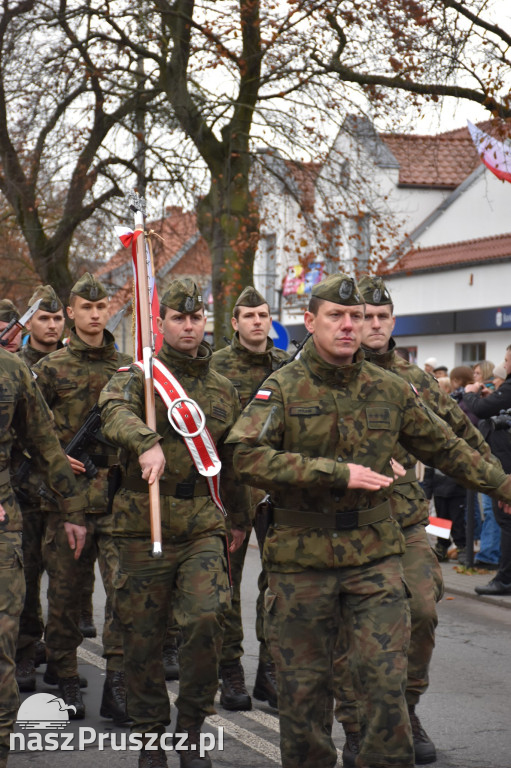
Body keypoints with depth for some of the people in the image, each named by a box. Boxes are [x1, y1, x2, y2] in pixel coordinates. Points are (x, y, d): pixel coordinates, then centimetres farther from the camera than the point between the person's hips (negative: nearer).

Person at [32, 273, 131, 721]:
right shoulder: (50, 369, 3)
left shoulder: (127, 367, 10)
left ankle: (117, 685, -2)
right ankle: (66, 682, 19)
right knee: (65, 591, 6)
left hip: (118, 495, 1)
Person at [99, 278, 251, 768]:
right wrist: (147, 443, -44)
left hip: (203, 525, 2)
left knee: (206, 619, -15)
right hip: (144, 524, -2)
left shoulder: (223, 390, 13)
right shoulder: (140, 375, -1)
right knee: (143, 637, 4)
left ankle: (192, 726, 4)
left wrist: (239, 517, 31)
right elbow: (114, 409, -25)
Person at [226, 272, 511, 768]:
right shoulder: (283, 388, -5)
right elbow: (246, 457, -19)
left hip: (374, 556, 2)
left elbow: (443, 447, 20)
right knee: (304, 688, 7)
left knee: (387, 682, -4)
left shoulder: (389, 390, 7)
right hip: (301, 560, -2)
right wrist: (338, 473, -23)